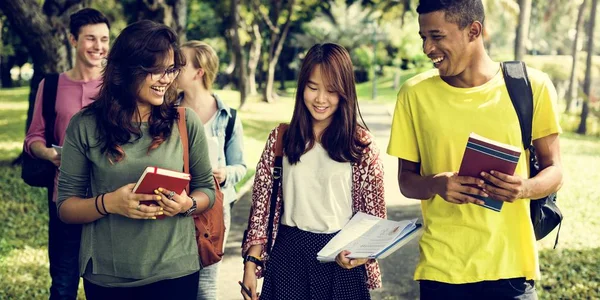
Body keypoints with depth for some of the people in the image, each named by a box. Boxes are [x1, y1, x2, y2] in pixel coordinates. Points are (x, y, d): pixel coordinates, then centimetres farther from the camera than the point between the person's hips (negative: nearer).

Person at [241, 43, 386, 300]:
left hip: (340, 259, -1)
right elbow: (262, 203, 4)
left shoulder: (361, 144, -3)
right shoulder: (281, 138, 2)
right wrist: (251, 263, -2)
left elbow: (374, 214, 0)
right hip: (288, 255, 1)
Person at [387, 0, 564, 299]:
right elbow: (406, 179, 4)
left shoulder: (531, 86, -4)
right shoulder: (414, 93, -1)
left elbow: (553, 170, 3)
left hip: (510, 266, 0)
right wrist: (437, 184, -18)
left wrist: (526, 188, -19)